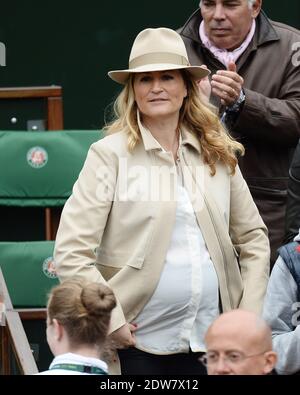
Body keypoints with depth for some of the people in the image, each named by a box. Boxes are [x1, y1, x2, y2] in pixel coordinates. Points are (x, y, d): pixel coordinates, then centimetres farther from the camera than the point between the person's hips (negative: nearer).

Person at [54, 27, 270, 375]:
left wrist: (251, 316, 5)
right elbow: (70, 252, -11)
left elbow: (253, 237, 15)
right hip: (140, 341, -4)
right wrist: (112, 322, -15)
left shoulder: (217, 154, 7)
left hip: (213, 338, 4)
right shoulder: (110, 154, -6)